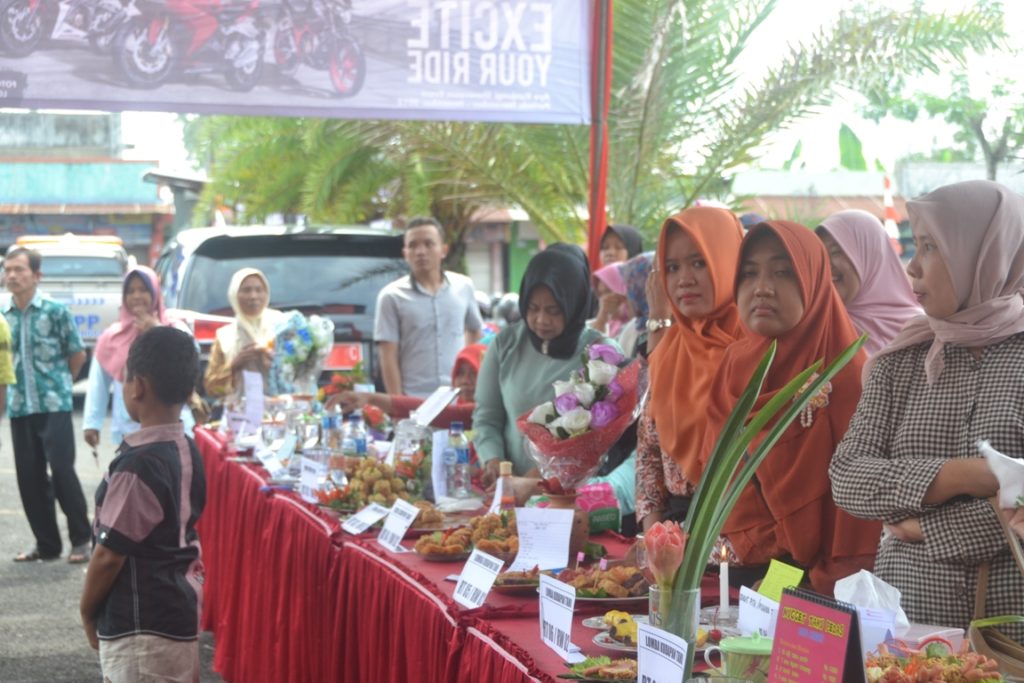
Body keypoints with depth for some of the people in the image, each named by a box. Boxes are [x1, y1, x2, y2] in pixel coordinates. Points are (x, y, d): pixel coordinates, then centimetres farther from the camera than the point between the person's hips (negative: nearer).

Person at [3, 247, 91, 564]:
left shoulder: (55, 311, -6)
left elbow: (77, 354, 3)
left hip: (54, 405, -4)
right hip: (19, 407, 4)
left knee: (62, 470, -7)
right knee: (30, 477, 6)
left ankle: (80, 540, 6)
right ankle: (46, 544, 17)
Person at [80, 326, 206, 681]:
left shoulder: (137, 464, -22)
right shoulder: (188, 452, 3)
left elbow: (110, 554, -17)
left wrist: (87, 612, 0)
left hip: (141, 625, -9)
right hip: (179, 610, 9)